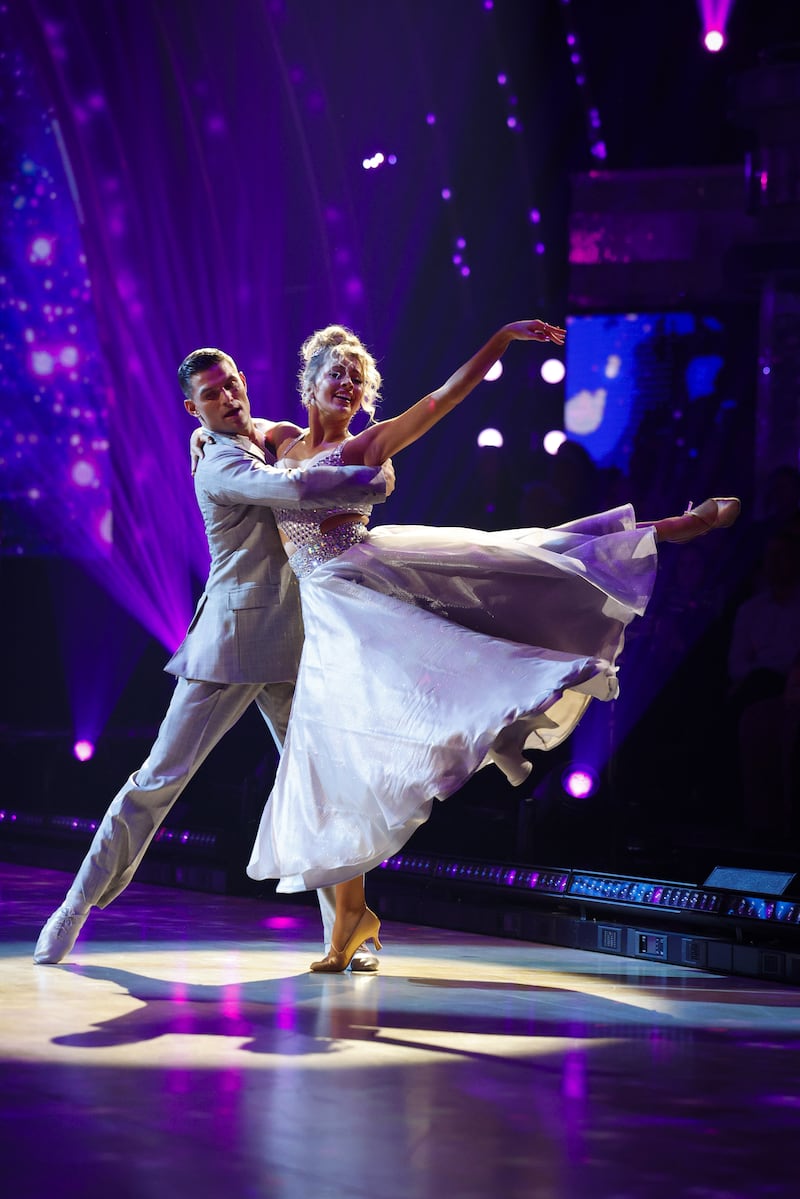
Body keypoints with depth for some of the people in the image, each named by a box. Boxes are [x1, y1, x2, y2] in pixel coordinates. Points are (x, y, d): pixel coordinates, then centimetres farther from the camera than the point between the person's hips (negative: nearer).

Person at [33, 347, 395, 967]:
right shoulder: (221, 466, -14)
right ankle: (78, 905, 5)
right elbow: (295, 488, -31)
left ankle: (344, 930, 9)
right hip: (231, 642, -7)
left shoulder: (273, 438, 13)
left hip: (289, 642, 7)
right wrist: (375, 480, -20)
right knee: (161, 777, -5)